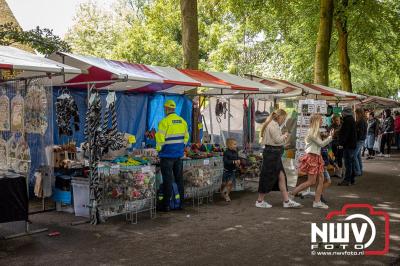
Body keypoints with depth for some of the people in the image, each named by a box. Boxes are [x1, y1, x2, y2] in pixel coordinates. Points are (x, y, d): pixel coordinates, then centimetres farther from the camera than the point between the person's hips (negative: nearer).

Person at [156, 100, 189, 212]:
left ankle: (166, 204, 5)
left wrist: (159, 149, -1)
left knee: (167, 179, 0)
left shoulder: (164, 121, -14)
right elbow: (186, 137, 12)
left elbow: (160, 138, -14)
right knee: (179, 178, 15)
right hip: (179, 154, 6)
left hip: (167, 155, -6)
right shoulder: (182, 121, 7)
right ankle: (181, 201, 23)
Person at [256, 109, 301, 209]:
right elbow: (277, 140, -20)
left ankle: (286, 201, 12)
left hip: (274, 153, 10)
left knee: (281, 177, 9)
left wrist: (284, 138, 11)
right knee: (268, 177, -1)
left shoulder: (274, 124, 17)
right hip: (272, 153, -10)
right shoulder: (273, 125, -15)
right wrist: (284, 136, -2)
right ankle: (260, 201, 9)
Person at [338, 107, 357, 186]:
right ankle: (352, 179, 20)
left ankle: (347, 180, -5)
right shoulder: (352, 120, 16)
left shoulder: (347, 121, -16)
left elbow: (345, 133, -22)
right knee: (351, 162, 14)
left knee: (348, 163, -7)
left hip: (348, 145, -11)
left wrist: (341, 143, -21)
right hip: (353, 145, 11)